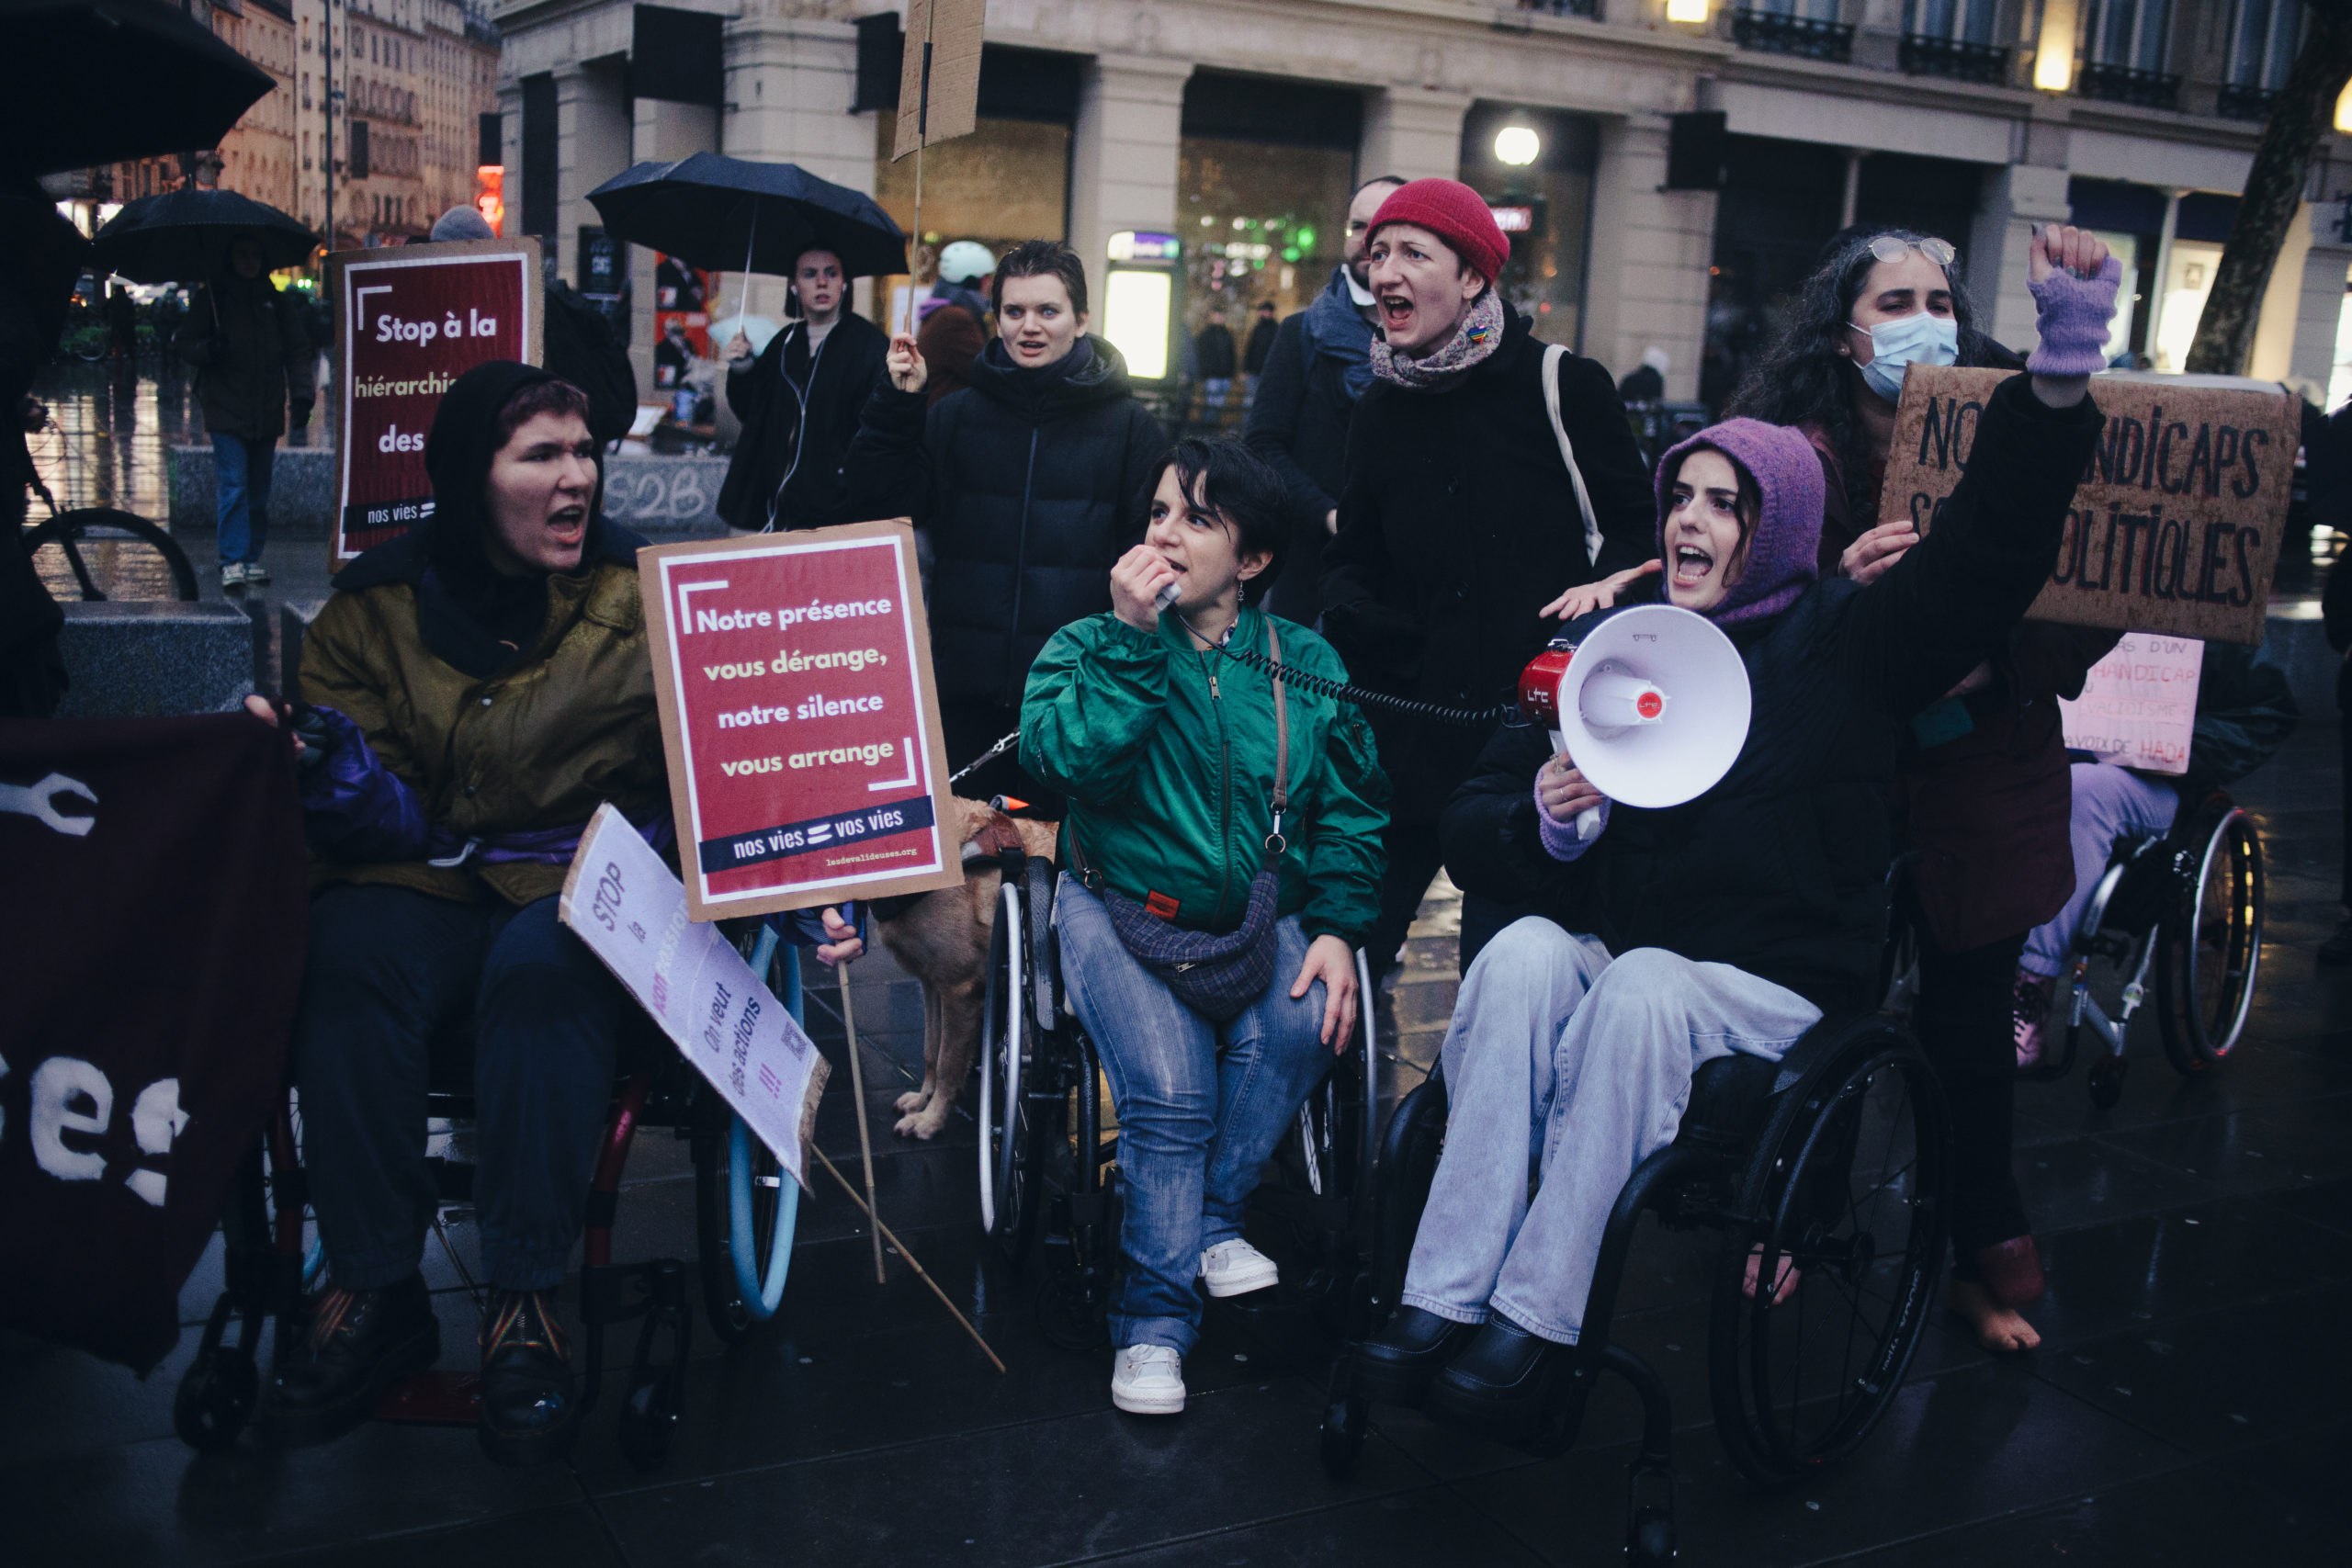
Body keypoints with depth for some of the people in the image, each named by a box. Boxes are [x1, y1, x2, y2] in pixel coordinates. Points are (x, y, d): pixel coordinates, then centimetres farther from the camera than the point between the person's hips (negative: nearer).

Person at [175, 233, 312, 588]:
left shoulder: (275, 302, 12)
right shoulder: (212, 298, 6)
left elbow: (297, 351, 11)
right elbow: (184, 342, 7)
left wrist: (301, 396, -1)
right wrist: (208, 349, -16)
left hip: (267, 412, 3)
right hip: (226, 409, -3)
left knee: (259, 491, 8)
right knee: (233, 486, -10)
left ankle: (253, 557, 17)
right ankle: (232, 561, -8)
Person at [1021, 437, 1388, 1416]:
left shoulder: (1305, 665, 6)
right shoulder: (1087, 648, 2)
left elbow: (1349, 809, 8)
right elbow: (1064, 757, -18)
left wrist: (1337, 928, -6)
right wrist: (1134, 636, -19)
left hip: (1259, 911, 2)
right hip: (1121, 905, -2)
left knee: (1299, 1027, -29)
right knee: (1170, 1086, -25)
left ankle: (1211, 1216, -4)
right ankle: (1155, 1321, -9)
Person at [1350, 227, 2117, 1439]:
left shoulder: (1839, 642, 6)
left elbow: (1992, 548, -10)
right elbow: (1470, 830, 12)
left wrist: (2064, 360, -23)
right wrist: (1544, 825, -12)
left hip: (1770, 987, -2)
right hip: (1599, 952, 3)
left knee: (1639, 990, -34)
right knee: (1521, 955, -31)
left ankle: (1535, 1323, -29)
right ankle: (1442, 1297, -32)